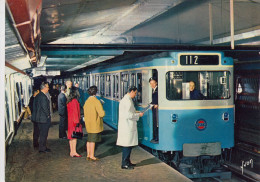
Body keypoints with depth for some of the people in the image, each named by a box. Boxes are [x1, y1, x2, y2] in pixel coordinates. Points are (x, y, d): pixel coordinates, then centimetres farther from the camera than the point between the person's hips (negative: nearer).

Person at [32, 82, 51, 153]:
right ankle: (42, 148, 5)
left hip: (38, 117, 10)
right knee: (43, 134, -1)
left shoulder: (37, 96, 10)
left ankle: (42, 147, 25)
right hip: (44, 118, -10)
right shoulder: (43, 96, -20)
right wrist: (48, 115, -10)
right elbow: (44, 107, -24)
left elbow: (35, 106, 15)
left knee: (42, 133, 17)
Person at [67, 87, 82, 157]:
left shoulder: (69, 101, 10)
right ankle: (74, 152, -3)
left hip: (70, 120, 9)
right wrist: (77, 121, -16)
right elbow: (75, 112, -18)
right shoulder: (74, 101, -17)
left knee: (71, 136, 12)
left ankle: (72, 152, 17)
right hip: (74, 121, -9)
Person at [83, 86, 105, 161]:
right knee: (93, 140, -1)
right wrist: (103, 111, 0)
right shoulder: (96, 102, -17)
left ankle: (88, 155, 22)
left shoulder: (86, 101, 6)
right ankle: (92, 156, 5)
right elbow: (102, 114, -20)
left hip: (88, 124, 7)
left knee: (89, 140, 15)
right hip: (95, 124, -7)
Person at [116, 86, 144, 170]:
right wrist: (138, 115, -11)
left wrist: (135, 112, 16)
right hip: (127, 126, -10)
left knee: (129, 145, 16)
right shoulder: (128, 101, -18)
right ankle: (124, 164, 4)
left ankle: (127, 162, 25)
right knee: (127, 145, -3)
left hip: (126, 126, 10)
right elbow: (128, 115, -23)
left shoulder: (125, 99, 15)